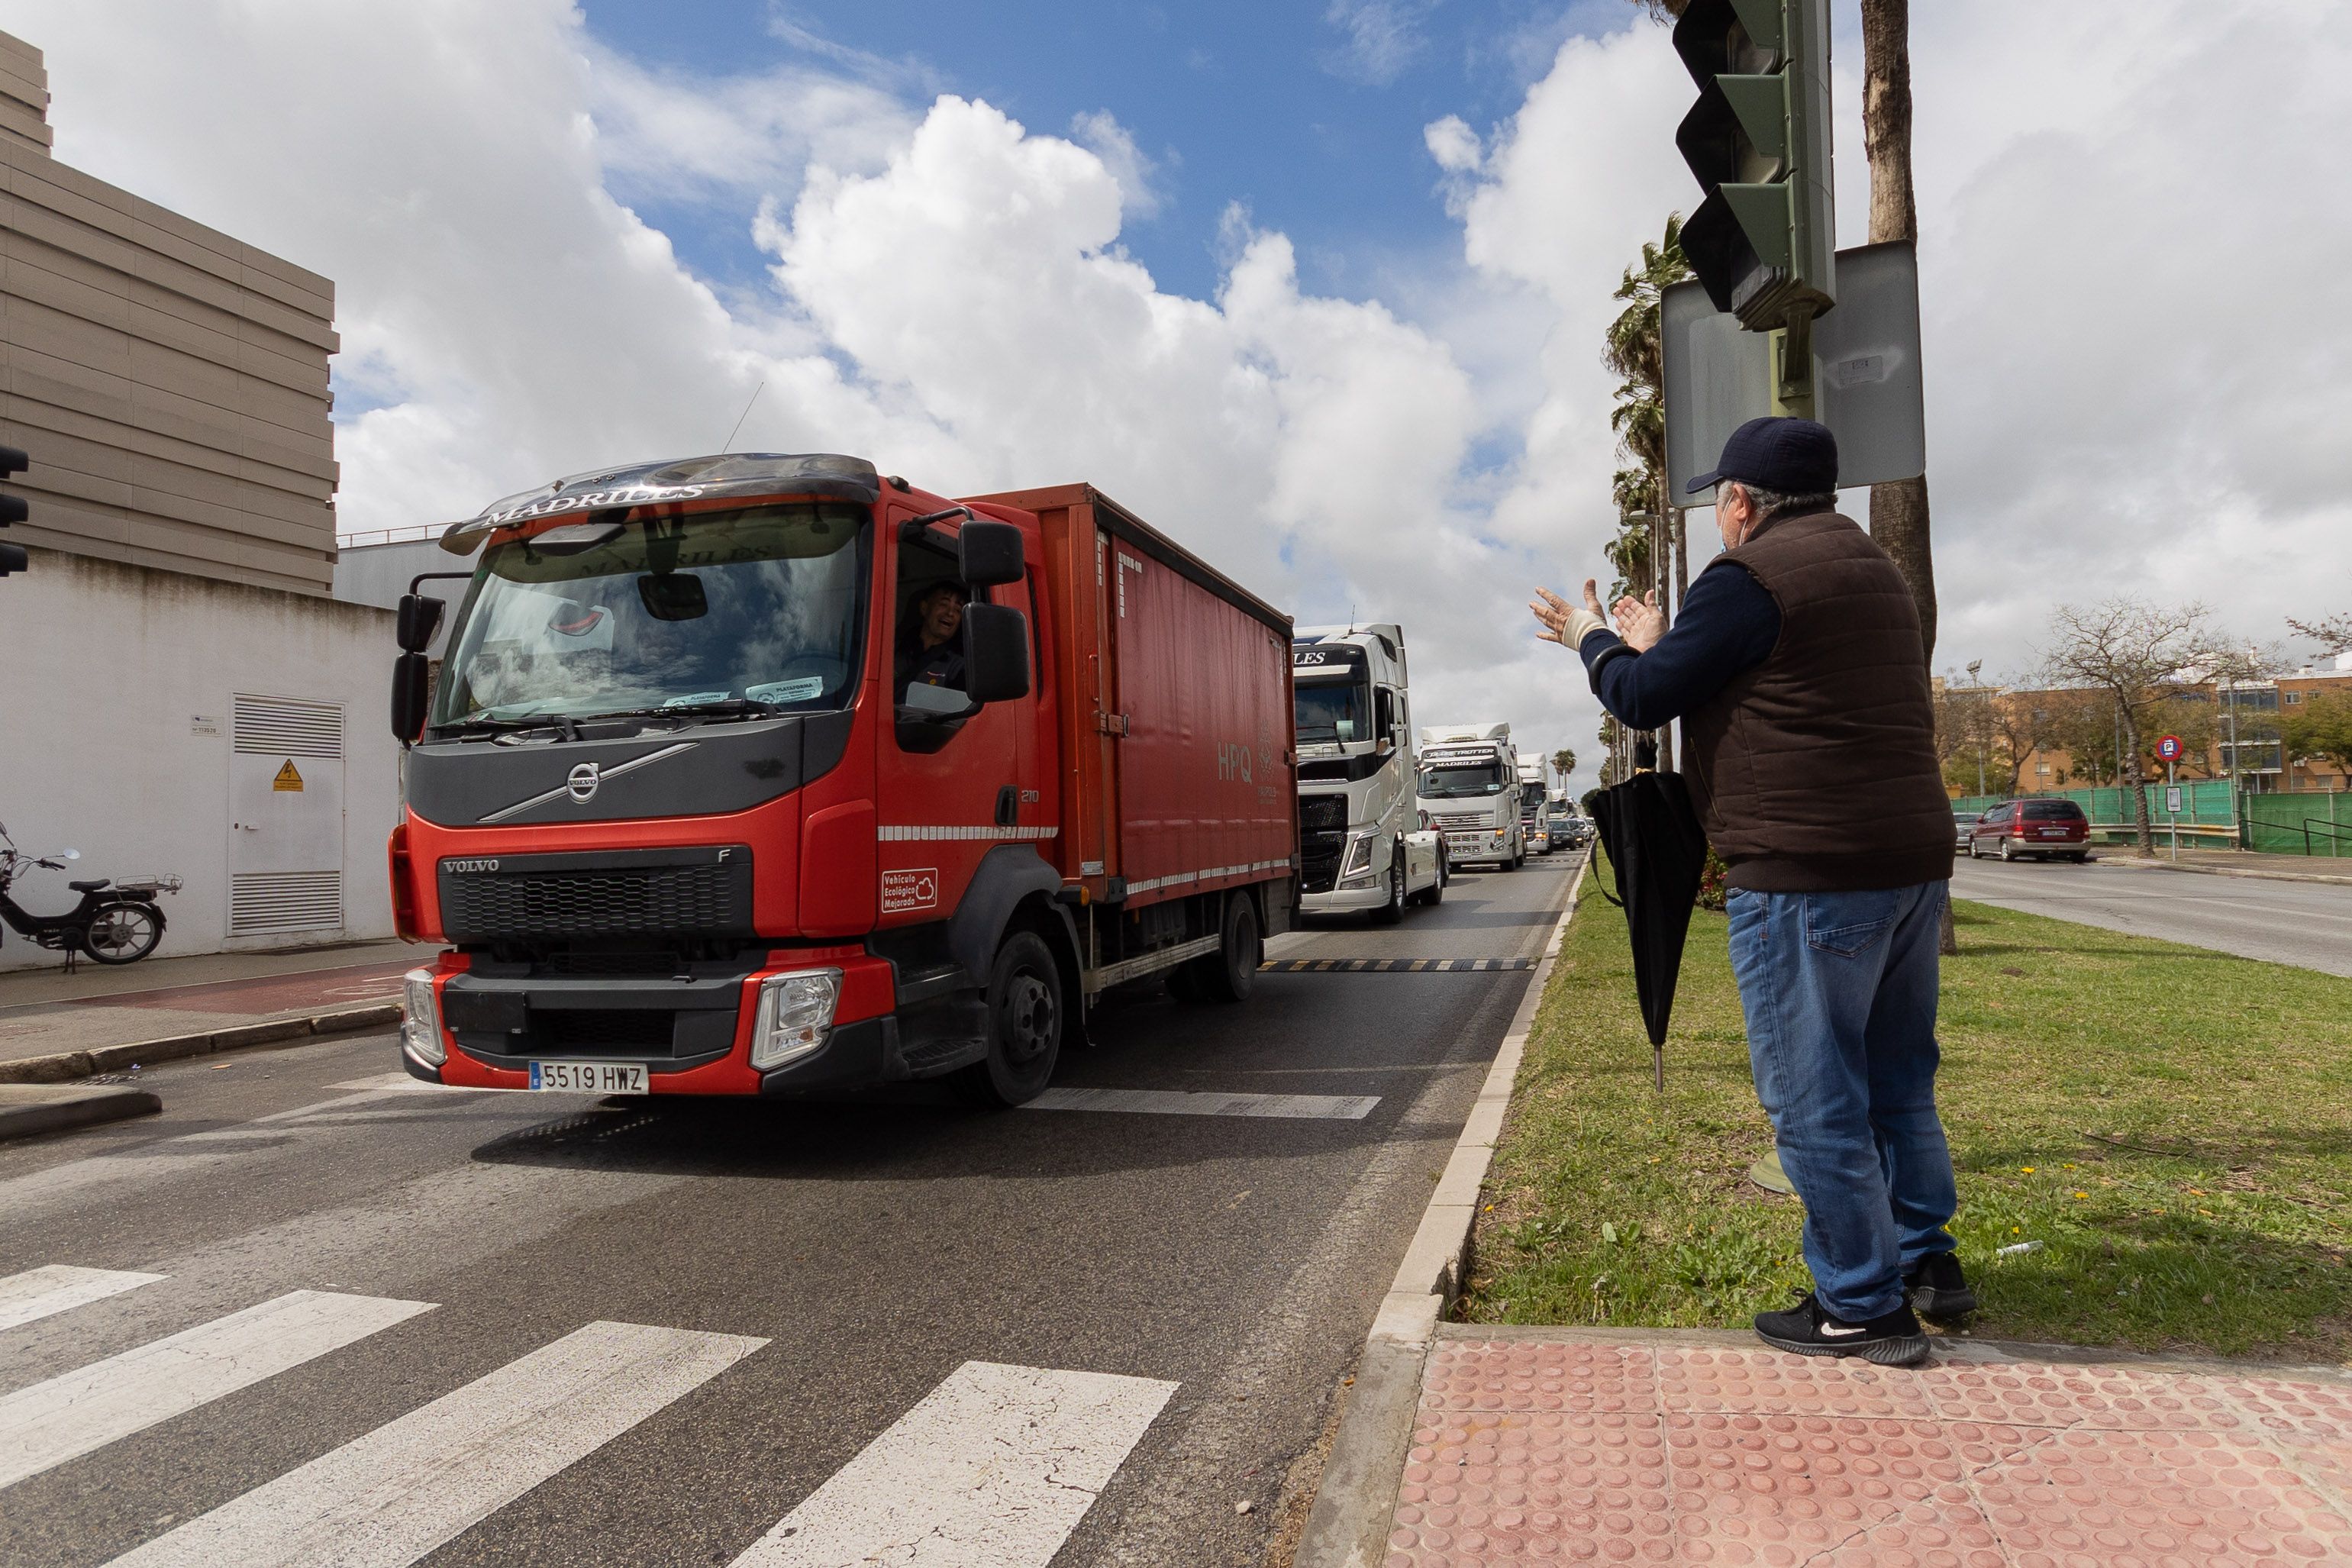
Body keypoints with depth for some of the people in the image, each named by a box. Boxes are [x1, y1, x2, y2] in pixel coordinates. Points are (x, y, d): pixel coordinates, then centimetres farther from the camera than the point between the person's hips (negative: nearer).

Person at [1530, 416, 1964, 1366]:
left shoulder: (1751, 576, -11)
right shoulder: (1873, 572, 19)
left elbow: (1643, 698, -9)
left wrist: (1593, 641, 11)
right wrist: (1656, 646, 33)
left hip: (1807, 874, -10)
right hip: (1912, 861, 10)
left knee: (1813, 1098, 0)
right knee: (1896, 1080, 20)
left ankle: (1861, 1308, 9)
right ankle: (1925, 1262, 30)